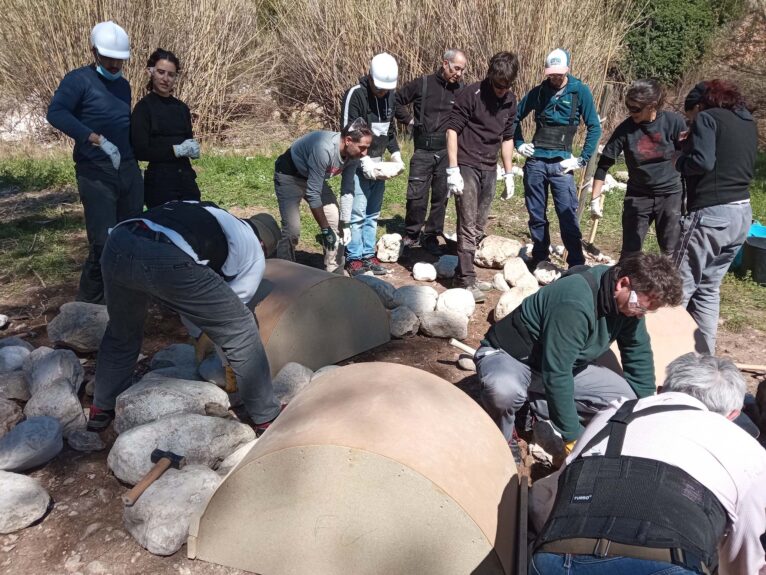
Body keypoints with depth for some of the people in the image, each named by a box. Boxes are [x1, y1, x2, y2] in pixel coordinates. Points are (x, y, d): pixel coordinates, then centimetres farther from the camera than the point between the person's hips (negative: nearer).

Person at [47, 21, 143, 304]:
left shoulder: (123, 85, 16)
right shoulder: (79, 79, -6)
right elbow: (55, 113, -21)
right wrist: (95, 139, -29)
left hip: (128, 170, 7)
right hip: (96, 173, -7)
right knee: (104, 243, -11)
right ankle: (88, 303, 4)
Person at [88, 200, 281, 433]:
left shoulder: (208, 214, 40)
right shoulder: (254, 251, 24)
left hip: (118, 243, 7)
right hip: (168, 261, -6)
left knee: (121, 334, 34)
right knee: (241, 330, 14)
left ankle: (102, 410, 49)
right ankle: (267, 417, 25)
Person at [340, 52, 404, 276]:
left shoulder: (390, 95, 8)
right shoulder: (355, 95, -14)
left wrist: (396, 155, 4)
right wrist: (365, 162, -24)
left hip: (378, 163, 7)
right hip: (358, 164, -7)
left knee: (372, 213, 11)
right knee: (356, 213, -7)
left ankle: (369, 255, 19)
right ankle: (354, 258, 3)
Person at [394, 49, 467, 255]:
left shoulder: (461, 90, 2)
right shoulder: (422, 84, -1)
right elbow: (397, 100, 9)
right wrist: (408, 119, 3)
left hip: (447, 151, 2)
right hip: (423, 150, -1)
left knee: (441, 196, 7)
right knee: (416, 194, 0)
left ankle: (430, 236, 20)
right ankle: (411, 234, 19)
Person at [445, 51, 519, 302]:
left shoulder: (510, 101, 8)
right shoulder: (471, 94, -11)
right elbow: (452, 130, -12)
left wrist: (509, 174, 15)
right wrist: (453, 170, -18)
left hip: (489, 170, 7)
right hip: (466, 167, -6)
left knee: (478, 229, 11)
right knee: (468, 227, -8)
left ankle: (463, 273, 22)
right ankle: (466, 281, -2)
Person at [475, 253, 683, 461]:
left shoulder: (627, 301, -10)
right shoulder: (575, 303, -36)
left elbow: (639, 354, 4)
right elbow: (556, 375, -35)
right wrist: (574, 438, -28)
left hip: (565, 365, 8)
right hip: (509, 357, -7)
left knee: (627, 399, -9)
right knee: (505, 390, -41)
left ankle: (540, 406, 4)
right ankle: (501, 439, -7)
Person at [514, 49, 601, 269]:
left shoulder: (580, 91, -1)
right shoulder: (538, 92, 5)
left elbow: (594, 128, -2)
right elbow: (516, 116, 18)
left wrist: (582, 160, -7)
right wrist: (519, 143, 8)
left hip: (561, 164, -3)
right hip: (535, 162, 3)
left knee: (568, 216, -7)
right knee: (536, 216, 9)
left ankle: (577, 265, 0)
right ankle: (539, 260, 23)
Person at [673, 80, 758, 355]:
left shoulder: (707, 118, -5)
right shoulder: (748, 123, 17)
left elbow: (702, 162, -19)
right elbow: (748, 168, 21)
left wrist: (679, 161, 2)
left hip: (711, 214, -8)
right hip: (742, 214, 8)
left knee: (679, 287, -1)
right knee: (709, 288, 16)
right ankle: (704, 355, 20)